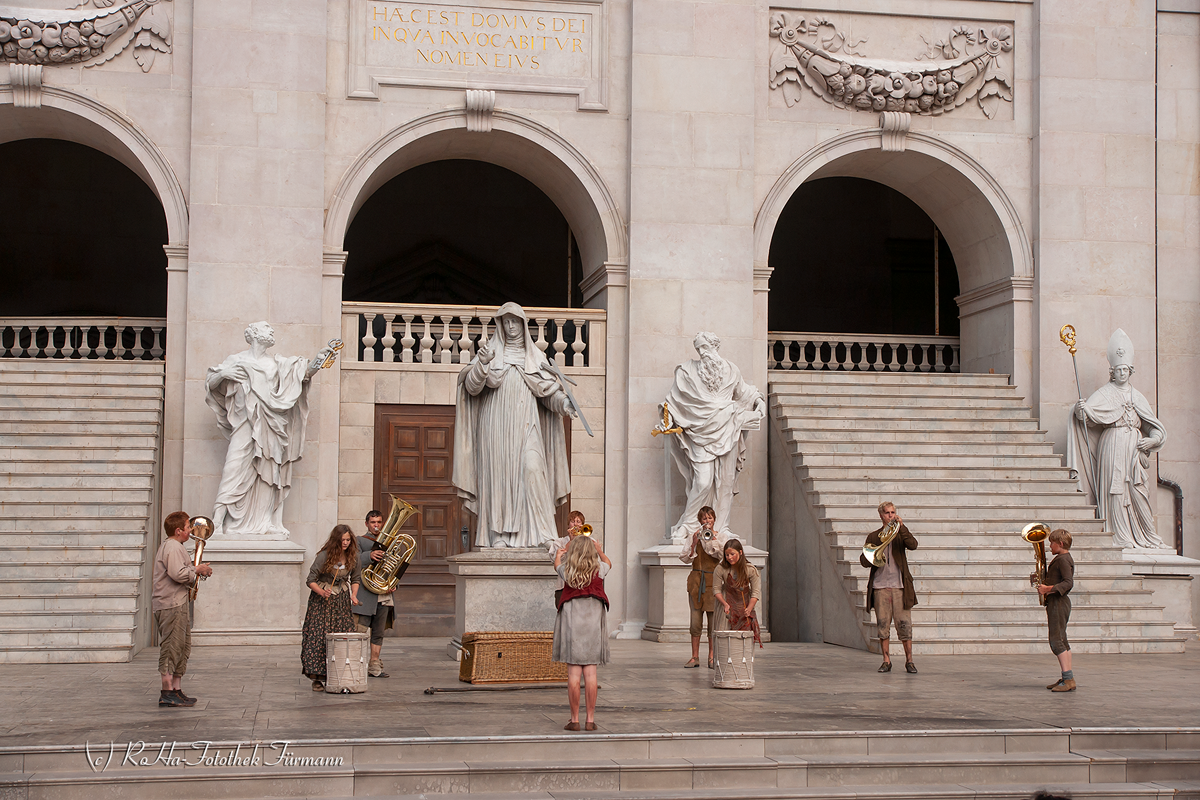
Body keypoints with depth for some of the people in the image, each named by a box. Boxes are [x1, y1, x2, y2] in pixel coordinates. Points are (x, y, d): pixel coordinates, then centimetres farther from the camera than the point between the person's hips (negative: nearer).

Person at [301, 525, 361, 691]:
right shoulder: (324, 556, -16)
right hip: (322, 601, -4)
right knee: (319, 638, -8)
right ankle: (317, 678, -3)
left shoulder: (352, 556, -1)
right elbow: (310, 580, -13)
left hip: (342, 601, 4)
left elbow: (355, 579, 13)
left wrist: (354, 595, -5)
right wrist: (321, 592, -30)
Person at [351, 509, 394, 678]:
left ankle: (375, 666, 11)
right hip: (365, 594, -4)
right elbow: (355, 563, -11)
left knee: (378, 633, 7)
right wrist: (369, 556, -29)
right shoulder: (359, 541, 5)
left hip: (384, 595, 5)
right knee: (361, 632, -9)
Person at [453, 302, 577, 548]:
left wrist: (563, 402, -10)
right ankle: (499, 534, -2)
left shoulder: (535, 357, 15)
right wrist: (482, 364, -17)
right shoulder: (490, 352, 10)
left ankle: (540, 531, -15)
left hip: (526, 425, 0)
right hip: (496, 425, 0)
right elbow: (472, 387, 0)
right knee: (498, 473, -6)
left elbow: (548, 390, 10)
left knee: (532, 468, -16)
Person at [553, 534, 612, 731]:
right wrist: (599, 550, 43)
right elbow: (608, 562, 24)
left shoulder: (567, 571, -2)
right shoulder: (599, 569, -1)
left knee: (573, 672, -1)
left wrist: (558, 555, 45)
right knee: (590, 672, 2)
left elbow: (557, 565, 23)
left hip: (571, 621, -1)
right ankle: (590, 720, 4)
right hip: (593, 622, 1)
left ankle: (574, 720, 2)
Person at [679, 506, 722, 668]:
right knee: (695, 619, -1)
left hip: (712, 580, -1)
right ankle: (695, 657, 4)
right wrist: (694, 543, -9)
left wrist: (712, 539, -13)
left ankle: (711, 657, 6)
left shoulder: (719, 537, 8)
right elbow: (685, 559, 3)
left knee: (713, 618, -2)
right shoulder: (695, 536, 10)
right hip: (696, 580, 1)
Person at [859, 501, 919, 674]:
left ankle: (909, 661, 5)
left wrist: (901, 526, -17)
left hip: (899, 585, -1)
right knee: (883, 625, 0)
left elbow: (913, 545, -11)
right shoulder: (874, 536, 13)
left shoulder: (900, 534, 10)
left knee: (904, 624, -4)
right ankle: (886, 661, 9)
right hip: (880, 585, 1)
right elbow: (864, 561, 9)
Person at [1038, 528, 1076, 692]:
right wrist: (1045, 583, 15)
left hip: (1058, 603, -11)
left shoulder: (1063, 559, -15)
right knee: (1061, 641, 13)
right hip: (1057, 603, 11)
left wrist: (1048, 588, -28)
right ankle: (1067, 678, 16)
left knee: (1056, 641, -13)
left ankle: (1068, 679, -17)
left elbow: (1068, 582, -25)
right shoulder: (1064, 558, 18)